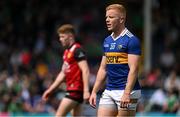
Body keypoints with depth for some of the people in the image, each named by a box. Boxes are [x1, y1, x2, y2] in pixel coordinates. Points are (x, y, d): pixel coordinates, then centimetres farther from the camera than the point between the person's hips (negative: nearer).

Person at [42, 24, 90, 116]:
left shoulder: (77, 50, -12)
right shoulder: (67, 52, 17)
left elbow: (85, 70, -19)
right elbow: (63, 73, 24)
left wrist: (86, 90, -27)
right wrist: (50, 90, 23)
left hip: (75, 89, -9)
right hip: (71, 89, 9)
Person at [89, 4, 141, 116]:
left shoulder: (131, 40, -10)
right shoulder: (107, 41, 14)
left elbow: (133, 69, -17)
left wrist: (127, 93, -25)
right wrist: (94, 91, 14)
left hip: (127, 91, -7)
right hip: (108, 91, 7)